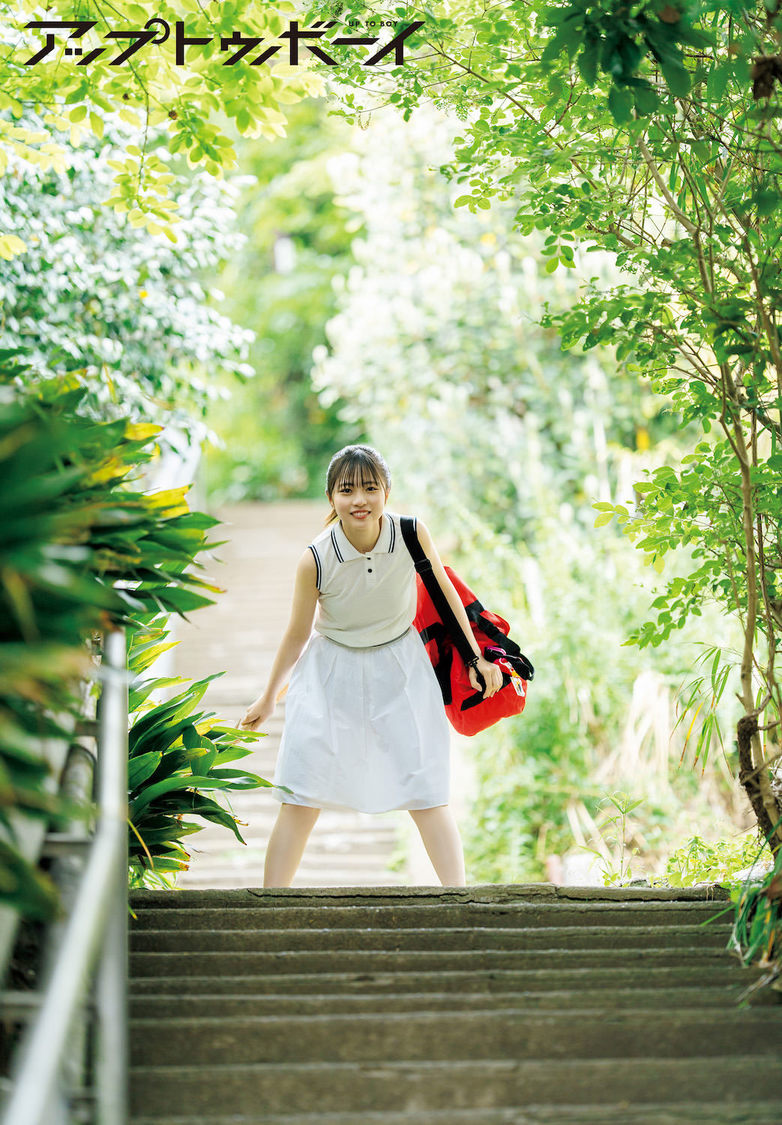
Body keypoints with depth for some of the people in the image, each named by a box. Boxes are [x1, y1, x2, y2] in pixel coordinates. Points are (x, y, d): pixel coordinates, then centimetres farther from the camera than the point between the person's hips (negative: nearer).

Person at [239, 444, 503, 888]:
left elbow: (445, 592, 2)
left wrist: (477, 657, 8)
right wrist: (269, 697, 7)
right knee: (300, 794, -4)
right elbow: (298, 634, -3)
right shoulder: (316, 560, -20)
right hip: (332, 672, -1)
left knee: (427, 789, -5)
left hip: (399, 668, 1)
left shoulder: (413, 534, -17)